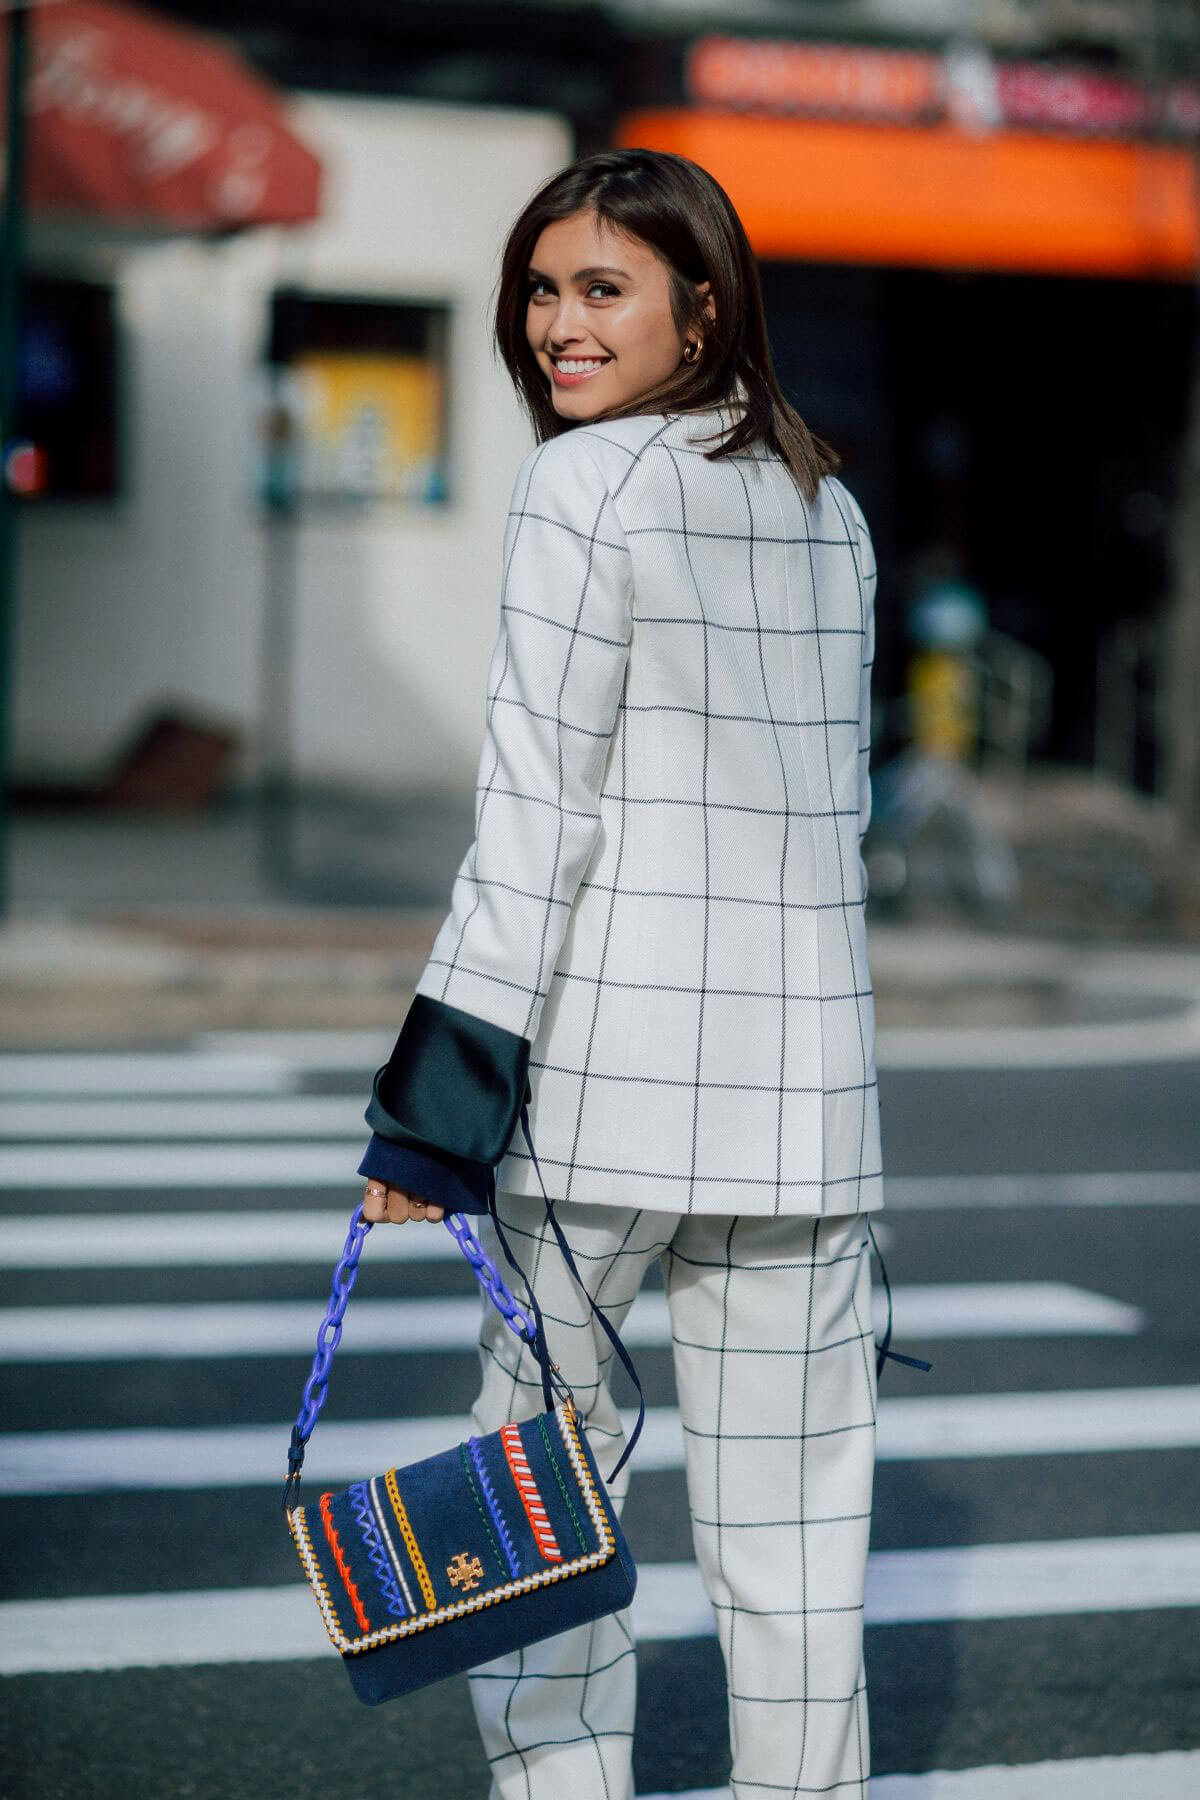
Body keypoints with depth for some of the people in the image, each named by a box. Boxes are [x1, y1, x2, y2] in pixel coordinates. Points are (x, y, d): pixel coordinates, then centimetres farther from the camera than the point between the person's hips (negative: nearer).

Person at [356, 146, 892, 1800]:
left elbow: (539, 813, -12)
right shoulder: (832, 509, 13)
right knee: (792, 1515, 7)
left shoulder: (585, 487, -7)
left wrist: (442, 1090, -11)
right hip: (806, 1069, 6)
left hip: (607, 1059, -5)